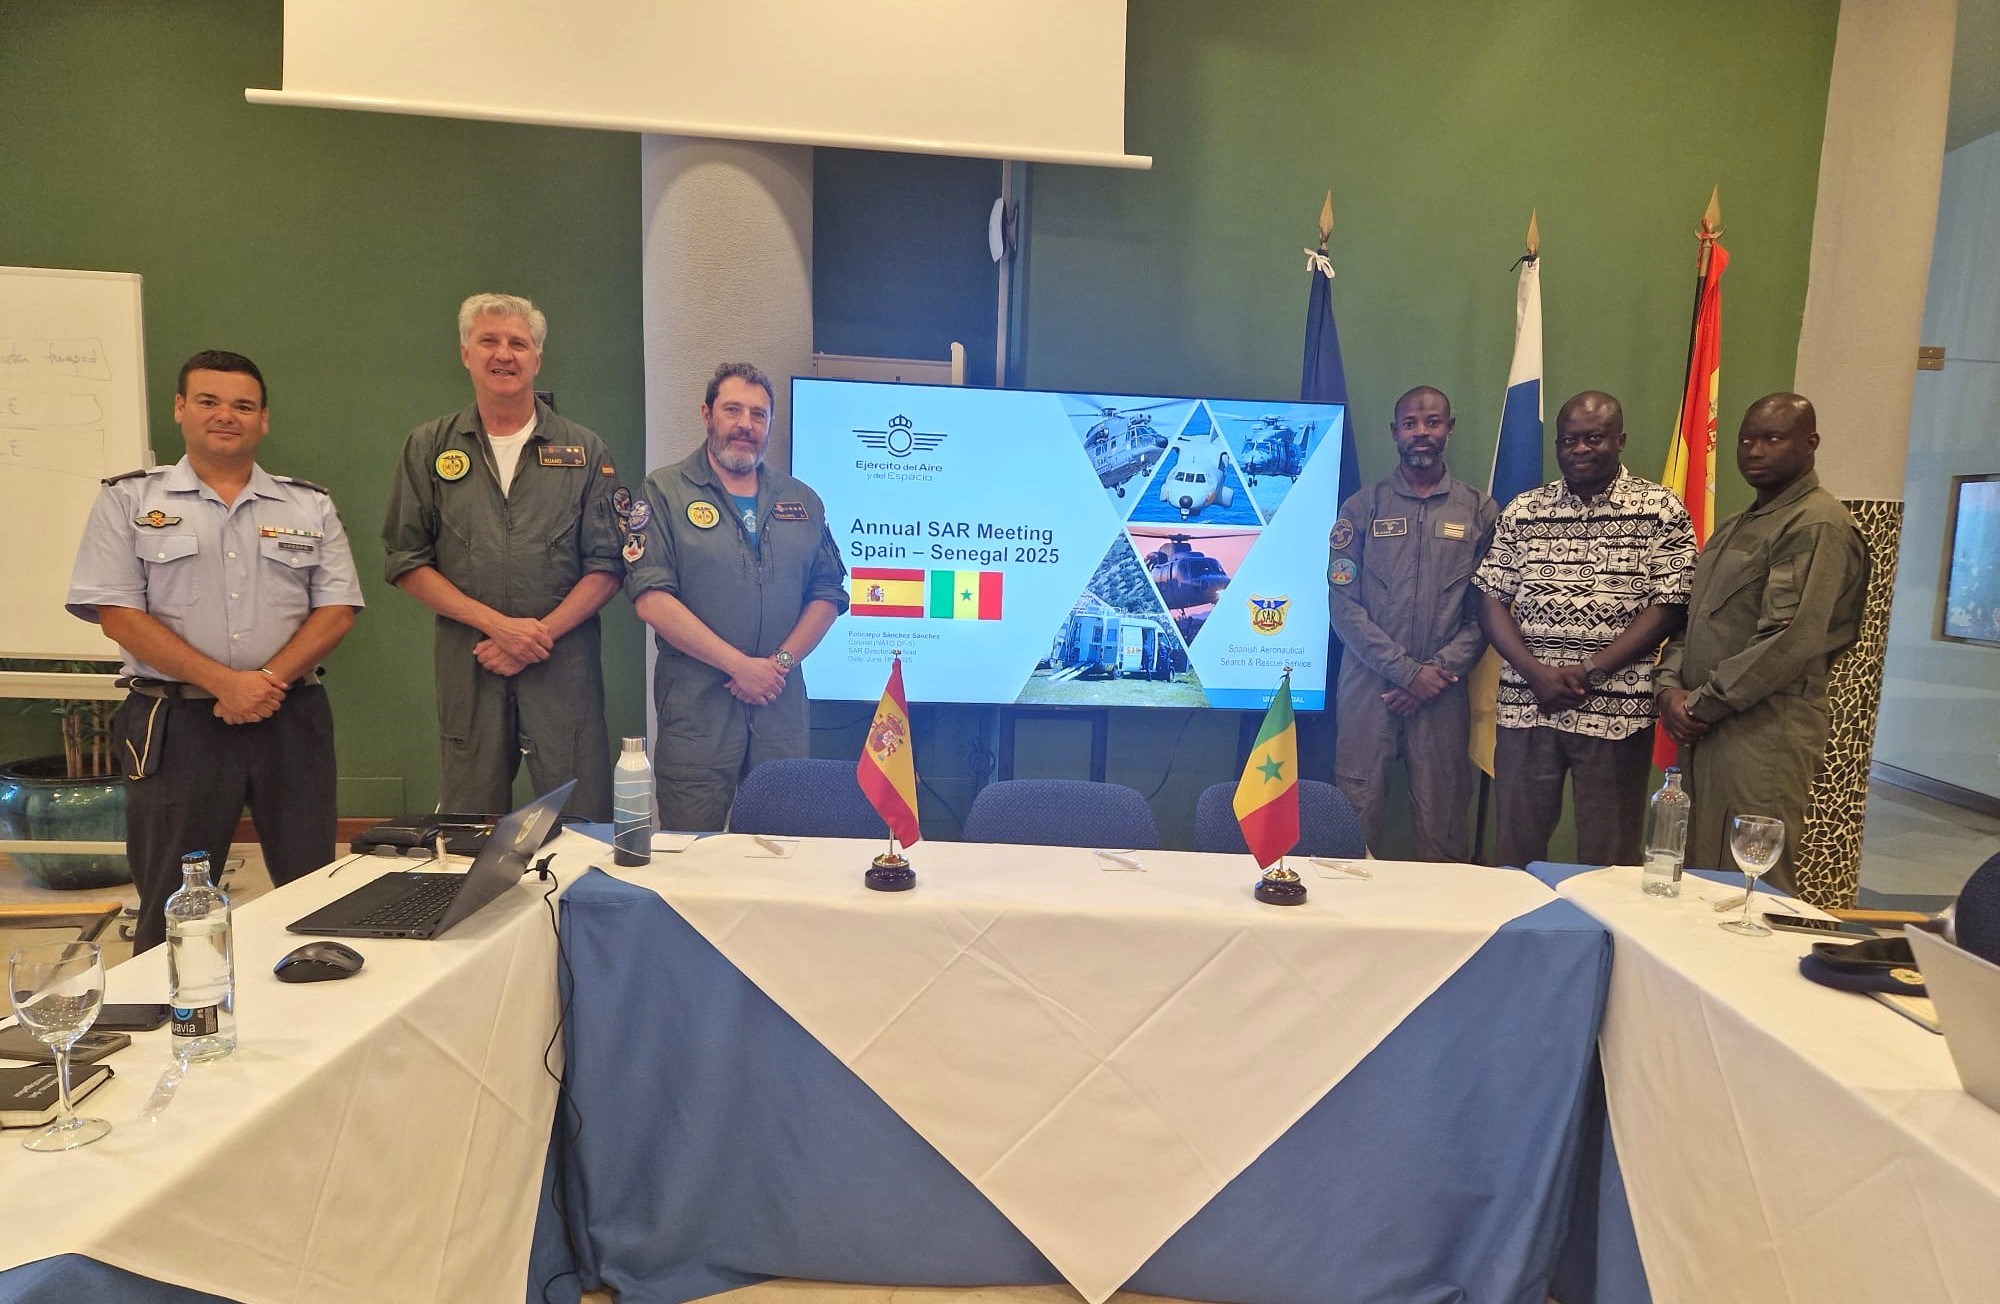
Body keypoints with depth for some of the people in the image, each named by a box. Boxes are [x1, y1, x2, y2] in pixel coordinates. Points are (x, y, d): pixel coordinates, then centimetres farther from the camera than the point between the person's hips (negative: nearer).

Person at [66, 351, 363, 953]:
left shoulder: (310, 506, 11)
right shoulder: (129, 499, 6)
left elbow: (337, 609, 3)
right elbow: (119, 615, -4)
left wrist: (271, 678, -13)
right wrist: (224, 682, -15)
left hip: (291, 718, 2)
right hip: (175, 724, -1)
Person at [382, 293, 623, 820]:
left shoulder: (584, 451, 6)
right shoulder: (428, 448, 8)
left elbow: (606, 565, 2)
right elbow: (406, 562, 4)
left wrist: (540, 635, -10)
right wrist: (496, 623, -9)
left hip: (564, 665, -1)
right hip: (466, 665, 1)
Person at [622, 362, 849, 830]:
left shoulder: (802, 501, 13)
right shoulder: (665, 492, 0)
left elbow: (829, 594, 10)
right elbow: (651, 598, -10)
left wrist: (782, 661, -7)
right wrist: (739, 665, -14)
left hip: (782, 703, 4)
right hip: (696, 704, -3)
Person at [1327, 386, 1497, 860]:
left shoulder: (1480, 511, 8)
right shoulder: (1362, 508, 5)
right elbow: (1343, 603, -2)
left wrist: (1441, 670, -10)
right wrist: (1407, 671, -10)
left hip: (1444, 689, 1)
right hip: (1369, 684, 0)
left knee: (1442, 819, 2)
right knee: (1356, 811, 0)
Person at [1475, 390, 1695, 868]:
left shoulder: (1661, 510, 1)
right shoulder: (1522, 511, 8)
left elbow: (1668, 608, -5)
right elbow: (1491, 601, 4)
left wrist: (1589, 671, -14)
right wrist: (1538, 672, -10)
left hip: (1616, 711, -2)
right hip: (1525, 705, 2)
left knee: (1608, 856, 7)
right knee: (1516, 845, 10)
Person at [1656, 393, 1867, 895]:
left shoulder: (1817, 526, -9)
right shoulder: (1736, 527, 20)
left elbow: (1790, 642, -18)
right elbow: (1693, 617, 18)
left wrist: (1698, 704, -12)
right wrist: (1670, 685, 0)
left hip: (1764, 730, -8)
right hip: (1708, 727, 8)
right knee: (1703, 877, 13)